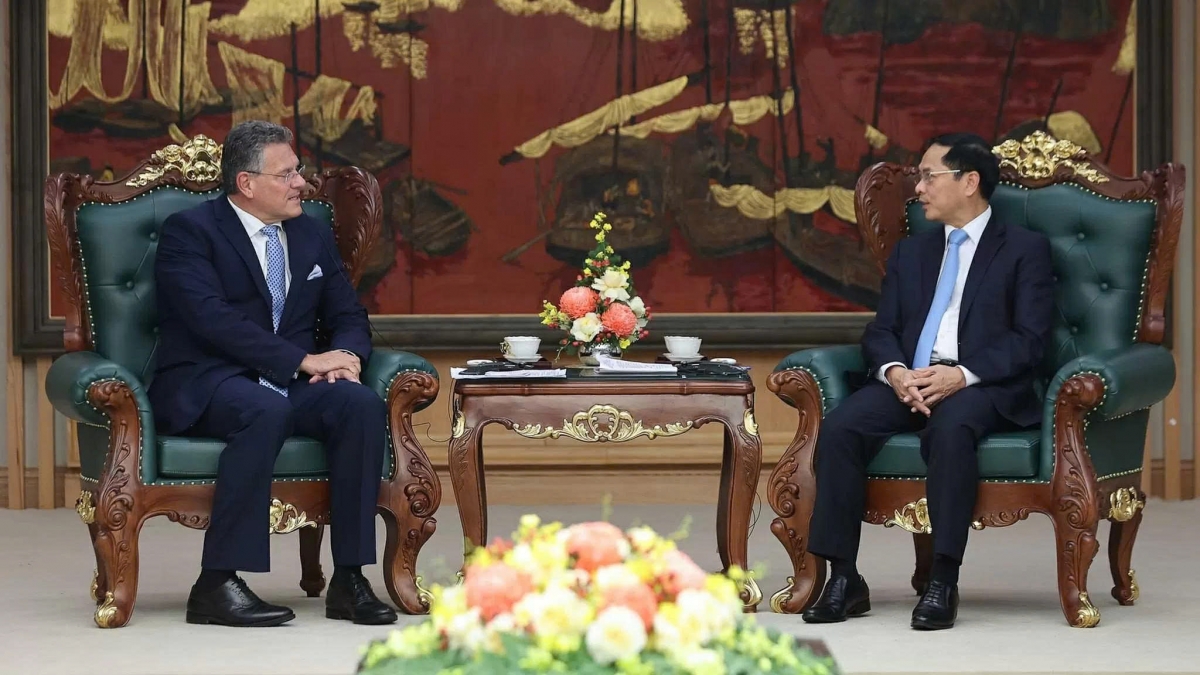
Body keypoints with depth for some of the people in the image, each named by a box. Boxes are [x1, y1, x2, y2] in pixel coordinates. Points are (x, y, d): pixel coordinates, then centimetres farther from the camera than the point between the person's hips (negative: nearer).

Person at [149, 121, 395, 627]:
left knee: (363, 404, -25)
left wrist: (345, 355, -8)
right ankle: (217, 584, -34)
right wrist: (304, 360, -21)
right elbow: (213, 319, -17)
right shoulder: (189, 231, -3)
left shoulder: (313, 236, 18)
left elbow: (349, 317, 18)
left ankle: (349, 579, -24)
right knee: (266, 411, -38)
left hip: (291, 385, 6)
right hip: (206, 386, -6)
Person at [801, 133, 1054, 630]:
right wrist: (894, 371, -10)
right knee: (839, 426, -25)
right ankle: (843, 579, -23)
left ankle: (943, 583, -36)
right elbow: (880, 331, 14)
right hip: (907, 381, 5)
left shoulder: (1025, 249, 9)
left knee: (951, 426, -39)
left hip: (982, 386, -4)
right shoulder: (910, 252, 25)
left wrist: (962, 375, -19)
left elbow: (1029, 340, -3)